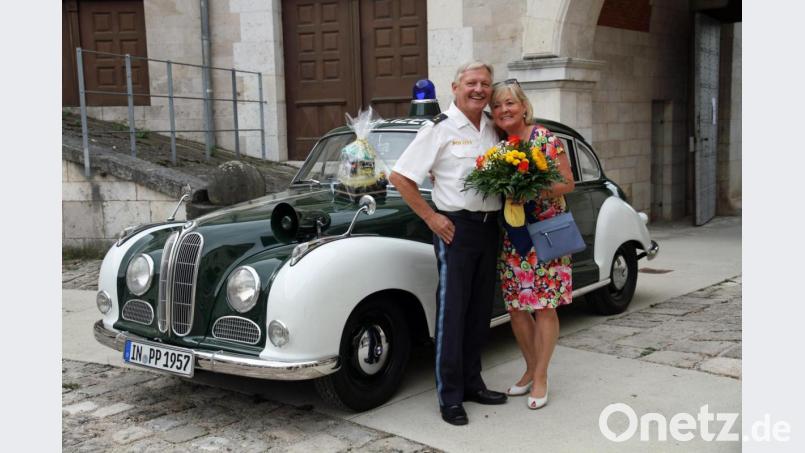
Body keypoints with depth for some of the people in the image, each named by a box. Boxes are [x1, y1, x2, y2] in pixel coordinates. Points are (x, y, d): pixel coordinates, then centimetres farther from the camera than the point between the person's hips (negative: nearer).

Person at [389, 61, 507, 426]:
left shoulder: (493, 129, 9)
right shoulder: (440, 129, -8)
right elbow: (400, 177, -10)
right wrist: (431, 218, -10)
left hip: (490, 227, 6)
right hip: (456, 227, -6)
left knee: (480, 310, 13)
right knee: (452, 312, -2)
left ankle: (471, 382, 26)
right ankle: (450, 396, 7)